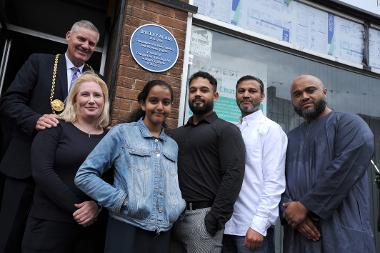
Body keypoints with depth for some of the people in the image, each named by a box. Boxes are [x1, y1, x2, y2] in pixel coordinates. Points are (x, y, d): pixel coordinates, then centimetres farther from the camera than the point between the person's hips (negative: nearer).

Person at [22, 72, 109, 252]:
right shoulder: (55, 128, -1)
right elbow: (41, 172, -12)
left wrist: (98, 205, -15)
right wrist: (75, 207, -15)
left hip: (94, 226, 3)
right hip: (51, 222, -2)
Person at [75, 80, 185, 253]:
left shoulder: (173, 146, 12)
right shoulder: (121, 133, -2)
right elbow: (84, 175, -6)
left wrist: (176, 208, 1)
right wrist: (122, 200, -13)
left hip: (163, 234, 4)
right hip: (127, 230, -4)